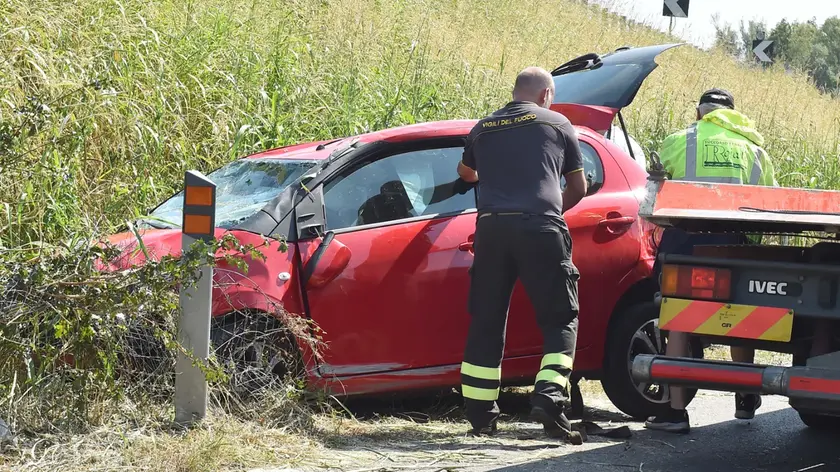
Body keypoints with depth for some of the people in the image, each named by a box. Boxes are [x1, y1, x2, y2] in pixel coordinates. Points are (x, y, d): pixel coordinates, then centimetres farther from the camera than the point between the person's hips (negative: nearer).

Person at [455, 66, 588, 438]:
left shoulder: (483, 128, 20)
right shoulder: (557, 124, 12)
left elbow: (465, 173, 40)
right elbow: (578, 188, 17)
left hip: (491, 226, 3)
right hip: (540, 226, -3)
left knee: (486, 322, 11)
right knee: (561, 318, 4)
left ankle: (479, 413, 12)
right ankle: (549, 395, -15)